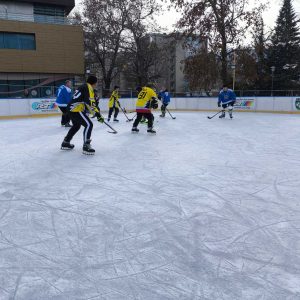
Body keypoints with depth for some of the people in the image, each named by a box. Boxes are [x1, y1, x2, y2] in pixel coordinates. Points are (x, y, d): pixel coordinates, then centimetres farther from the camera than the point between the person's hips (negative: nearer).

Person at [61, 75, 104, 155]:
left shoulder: (84, 87, 21)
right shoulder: (88, 88, -10)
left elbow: (85, 102, 26)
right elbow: (90, 103, -21)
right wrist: (98, 114, -21)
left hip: (72, 108, 10)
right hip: (76, 109, -10)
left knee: (76, 125, 26)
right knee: (89, 125, -10)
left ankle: (65, 143, 35)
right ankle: (86, 146, -12)